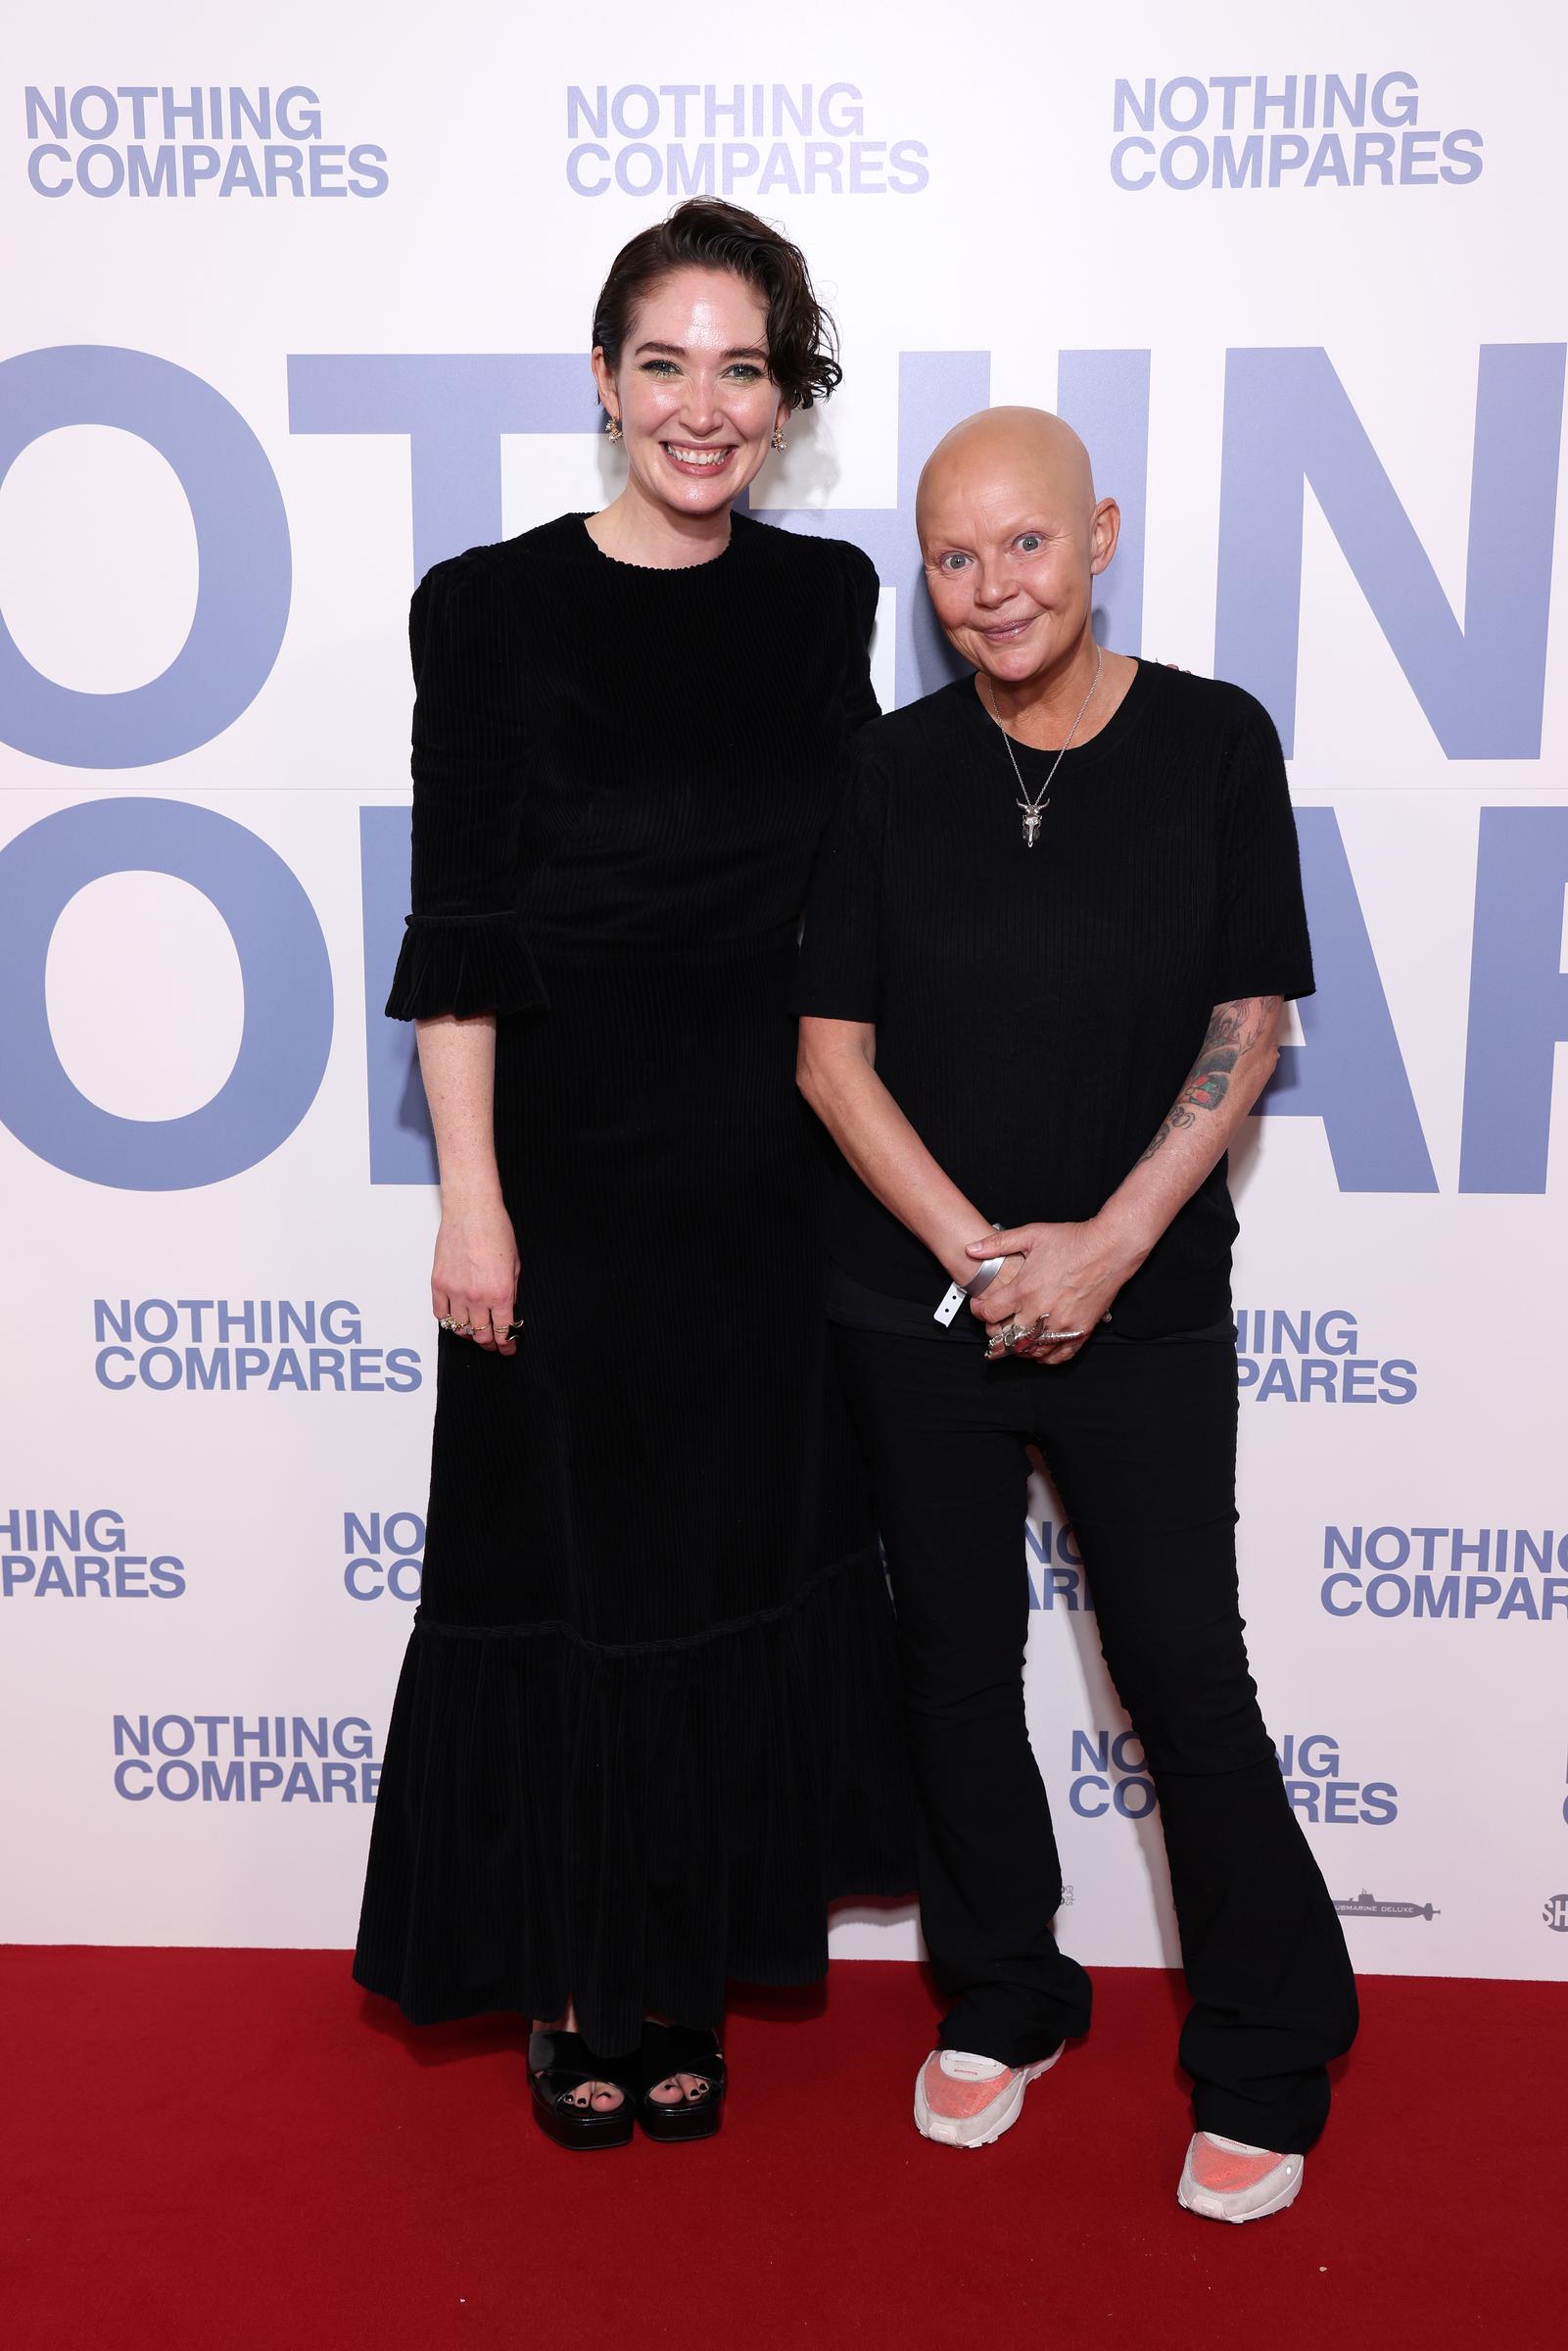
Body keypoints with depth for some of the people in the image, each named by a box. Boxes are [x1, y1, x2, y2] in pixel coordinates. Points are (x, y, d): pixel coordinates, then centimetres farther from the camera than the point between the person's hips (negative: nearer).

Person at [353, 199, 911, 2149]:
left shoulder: (824, 599, 6)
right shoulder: (496, 607, -5)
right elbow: (454, 927, -7)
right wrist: (471, 1195, -12)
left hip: (768, 1169, 4)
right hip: (569, 1163, -3)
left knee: (743, 1557, 12)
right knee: (568, 1561, 7)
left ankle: (693, 1965, 32)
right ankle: (570, 1982, 28)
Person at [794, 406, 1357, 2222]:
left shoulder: (1217, 743, -4)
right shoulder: (891, 772, -1)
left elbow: (1248, 1024, -2)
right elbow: (831, 1052, -1)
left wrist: (1109, 1244, -11)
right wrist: (983, 1252, -10)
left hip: (1145, 1306, -1)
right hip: (921, 1304, 2)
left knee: (1187, 1677, 3)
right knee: (958, 1658, 13)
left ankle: (1265, 2064, 24)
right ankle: (1001, 1999, 35)